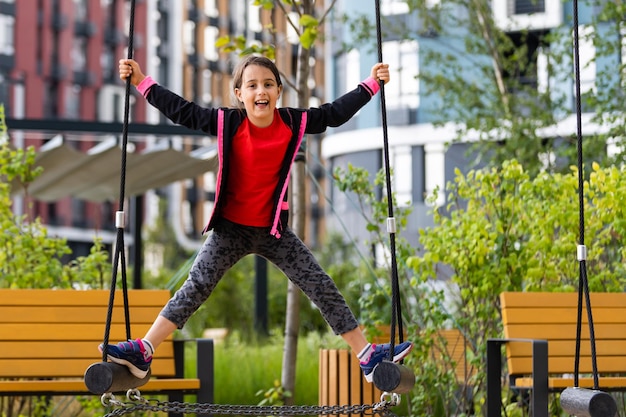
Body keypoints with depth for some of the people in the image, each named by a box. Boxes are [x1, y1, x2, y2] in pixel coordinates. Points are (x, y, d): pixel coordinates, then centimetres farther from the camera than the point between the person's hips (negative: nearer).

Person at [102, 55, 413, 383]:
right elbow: (181, 111, -6)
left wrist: (371, 84, 6)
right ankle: (143, 352, -9)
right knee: (196, 287, -9)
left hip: (274, 231, 2)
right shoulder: (227, 123, -12)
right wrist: (140, 81, -9)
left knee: (321, 287, 0)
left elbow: (335, 113, 6)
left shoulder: (294, 123, -7)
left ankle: (367, 356, 5)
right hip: (230, 229, -1)